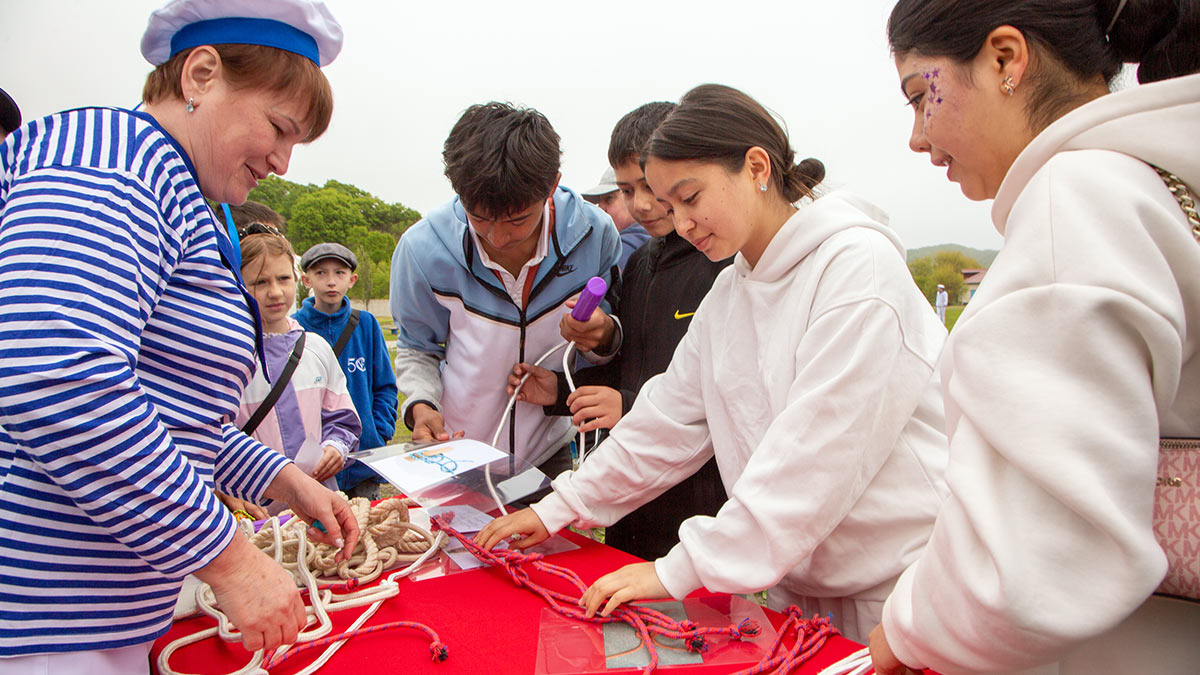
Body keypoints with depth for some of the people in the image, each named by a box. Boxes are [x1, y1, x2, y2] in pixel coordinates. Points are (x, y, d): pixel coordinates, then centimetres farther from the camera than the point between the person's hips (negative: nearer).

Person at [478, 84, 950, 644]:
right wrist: (560, 508, 4)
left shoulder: (858, 265, -19)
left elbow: (817, 454, -25)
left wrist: (680, 569, -24)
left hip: (896, 587, -6)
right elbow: (669, 420, 7)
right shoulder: (726, 294, 5)